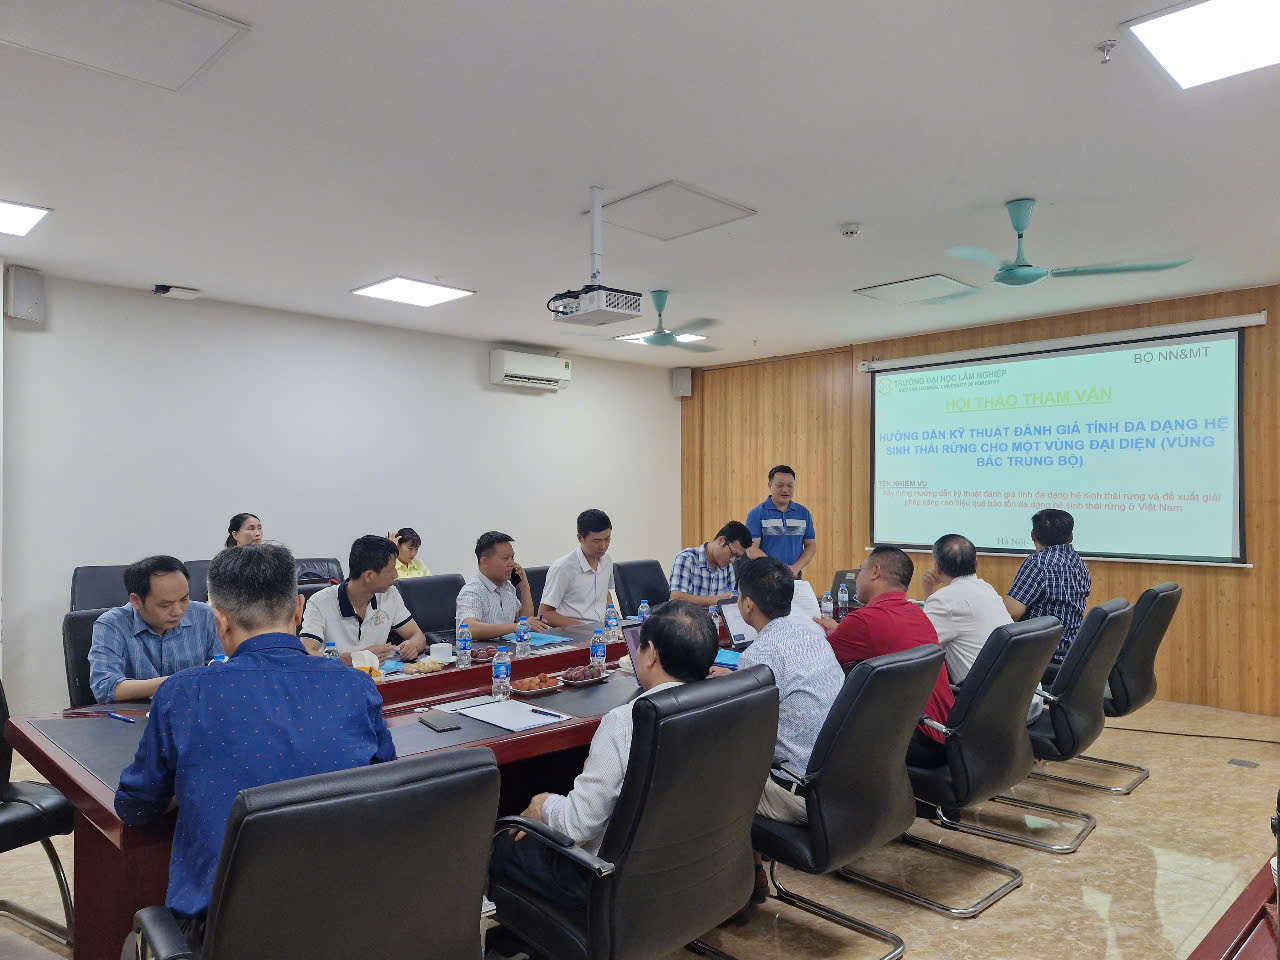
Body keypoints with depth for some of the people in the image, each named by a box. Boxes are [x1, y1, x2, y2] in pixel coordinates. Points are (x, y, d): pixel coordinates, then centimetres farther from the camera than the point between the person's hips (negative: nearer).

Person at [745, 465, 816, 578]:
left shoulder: (804, 513, 12)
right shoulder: (756, 513, -1)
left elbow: (811, 546, 11)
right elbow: (752, 550, -7)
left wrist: (795, 568, -5)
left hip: (795, 577, 3)